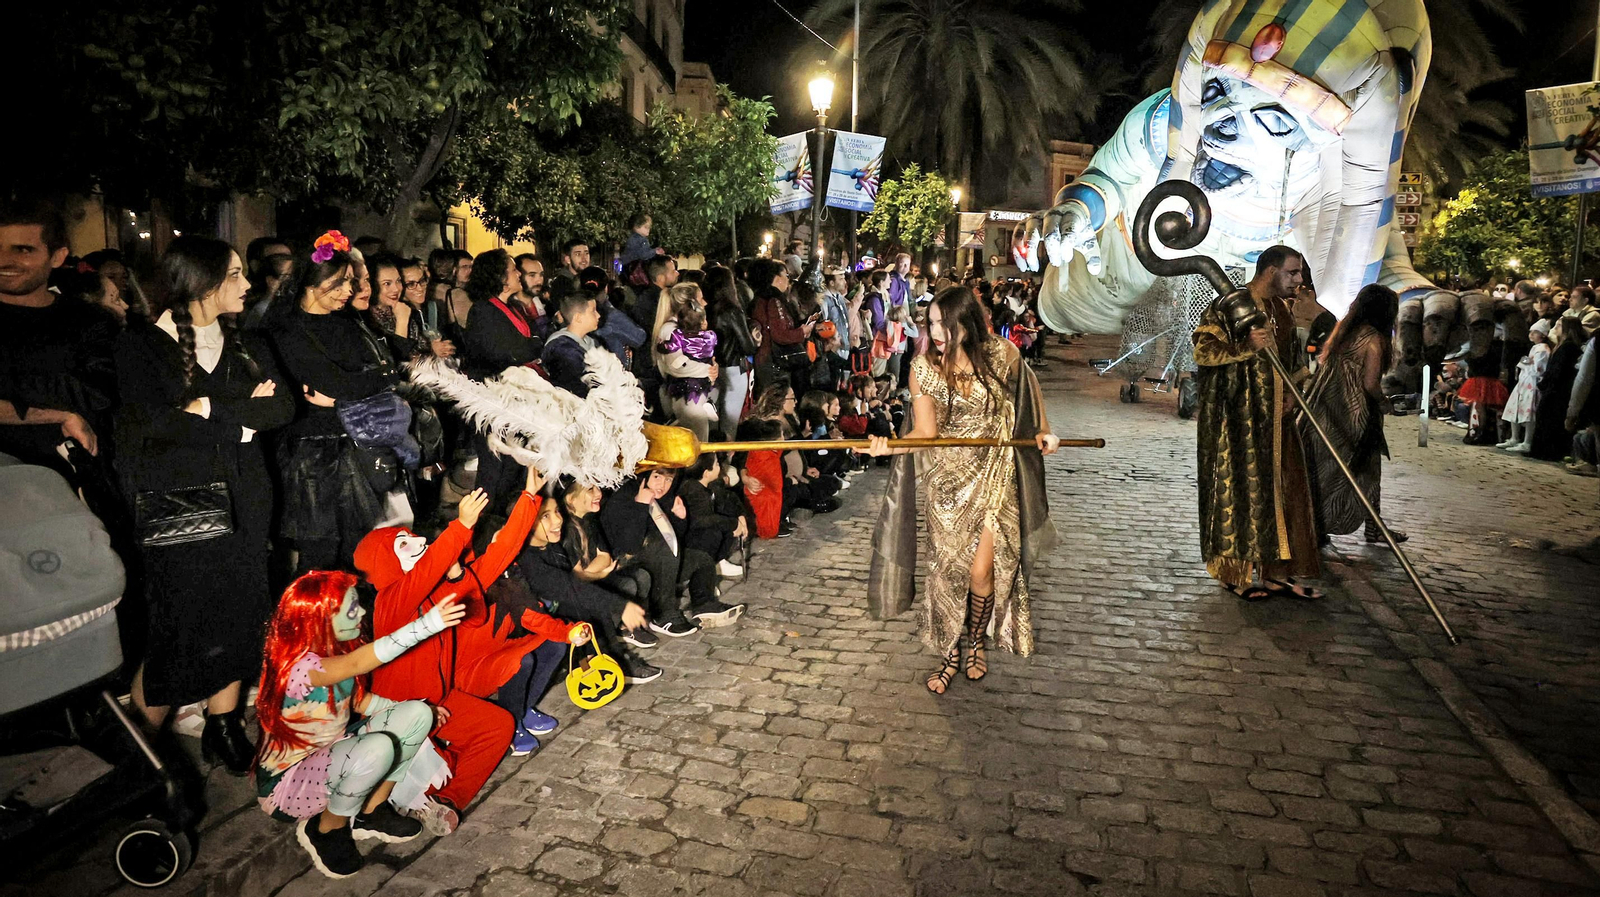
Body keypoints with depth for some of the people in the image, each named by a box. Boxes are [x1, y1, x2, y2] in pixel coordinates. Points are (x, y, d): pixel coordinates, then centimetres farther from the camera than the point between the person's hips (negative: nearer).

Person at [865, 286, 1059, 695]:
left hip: (993, 476, 0)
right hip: (945, 480, 0)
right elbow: (926, 432, -13)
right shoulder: (924, 368, -9)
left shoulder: (1002, 354, -8)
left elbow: (1027, 383, 15)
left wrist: (1043, 430, 11)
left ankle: (976, 641, 27)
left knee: (980, 570, -3)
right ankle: (951, 654, 24)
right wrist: (890, 446, -31)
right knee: (948, 569, 4)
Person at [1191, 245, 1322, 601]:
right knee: (1240, 488, -3)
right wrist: (1245, 347, -29)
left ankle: (1276, 570, 17)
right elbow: (1202, 349, -17)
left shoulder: (1282, 309, 15)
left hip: (1274, 418, 8)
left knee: (1282, 488, 8)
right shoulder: (1230, 305, -10)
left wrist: (1290, 393, 10)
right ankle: (1237, 573, 9)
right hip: (1236, 417, -8)